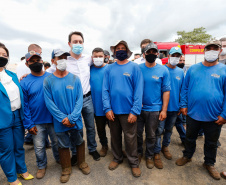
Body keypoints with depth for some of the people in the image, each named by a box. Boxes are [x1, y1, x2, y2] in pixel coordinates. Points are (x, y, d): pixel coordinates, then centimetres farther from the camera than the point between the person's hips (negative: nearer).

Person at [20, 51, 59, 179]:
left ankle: (59, 159, 46)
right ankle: (42, 166, 41)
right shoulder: (24, 82, -4)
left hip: (54, 119, 0)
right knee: (39, 147, 15)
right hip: (37, 122, 0)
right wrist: (29, 124, -6)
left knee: (57, 142, 18)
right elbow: (24, 105, -3)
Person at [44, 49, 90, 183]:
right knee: (63, 145, 16)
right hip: (60, 122, 0)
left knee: (79, 142, 17)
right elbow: (49, 103, -7)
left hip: (75, 120, 0)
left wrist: (72, 118, -16)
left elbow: (79, 100, -8)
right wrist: (63, 118, -13)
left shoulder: (75, 78, -6)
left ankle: (82, 163, 43)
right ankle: (66, 168, 39)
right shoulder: (48, 80, -5)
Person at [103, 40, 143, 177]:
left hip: (128, 111, -3)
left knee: (130, 138, 9)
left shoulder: (134, 67, -3)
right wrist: (107, 108, -9)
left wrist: (135, 111, -15)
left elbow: (139, 90, -9)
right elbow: (105, 90, 1)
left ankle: (134, 162, 32)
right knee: (115, 136, 18)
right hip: (113, 111, 3)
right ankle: (117, 158, 41)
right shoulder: (109, 69, 5)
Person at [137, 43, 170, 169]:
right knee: (138, 133, 14)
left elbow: (166, 91, -2)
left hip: (154, 109, -1)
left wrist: (164, 110, -5)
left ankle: (149, 156, 37)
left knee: (151, 135, 14)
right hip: (138, 108, 1)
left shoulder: (163, 70, -1)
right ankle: (139, 152, 39)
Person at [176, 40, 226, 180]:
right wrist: (184, 105, -2)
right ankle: (187, 156, 43)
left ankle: (209, 164, 42)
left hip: (214, 117, -1)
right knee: (190, 138, 19)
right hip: (192, 114, 1)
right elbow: (185, 88, 5)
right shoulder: (193, 69, 2)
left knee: (211, 143, 19)